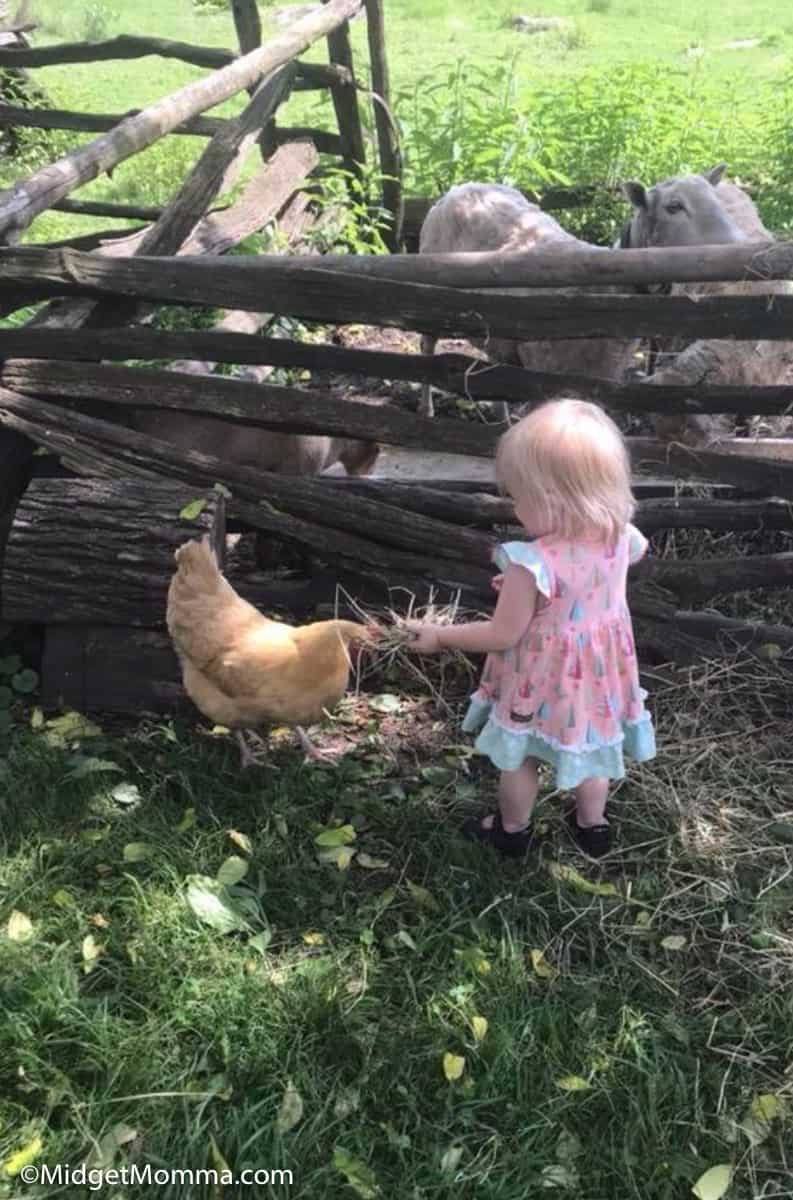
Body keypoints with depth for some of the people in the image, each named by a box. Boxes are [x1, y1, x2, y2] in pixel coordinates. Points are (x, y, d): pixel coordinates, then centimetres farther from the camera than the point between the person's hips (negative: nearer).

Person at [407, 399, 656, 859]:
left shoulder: (533, 562, -34)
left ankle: (512, 831, 42)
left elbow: (503, 635, -23)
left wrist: (439, 636, -11)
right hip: (598, 670, 6)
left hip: (543, 680, -6)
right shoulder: (619, 538, -14)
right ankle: (593, 826, 48)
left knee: (520, 755, 20)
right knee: (588, 748, 27)